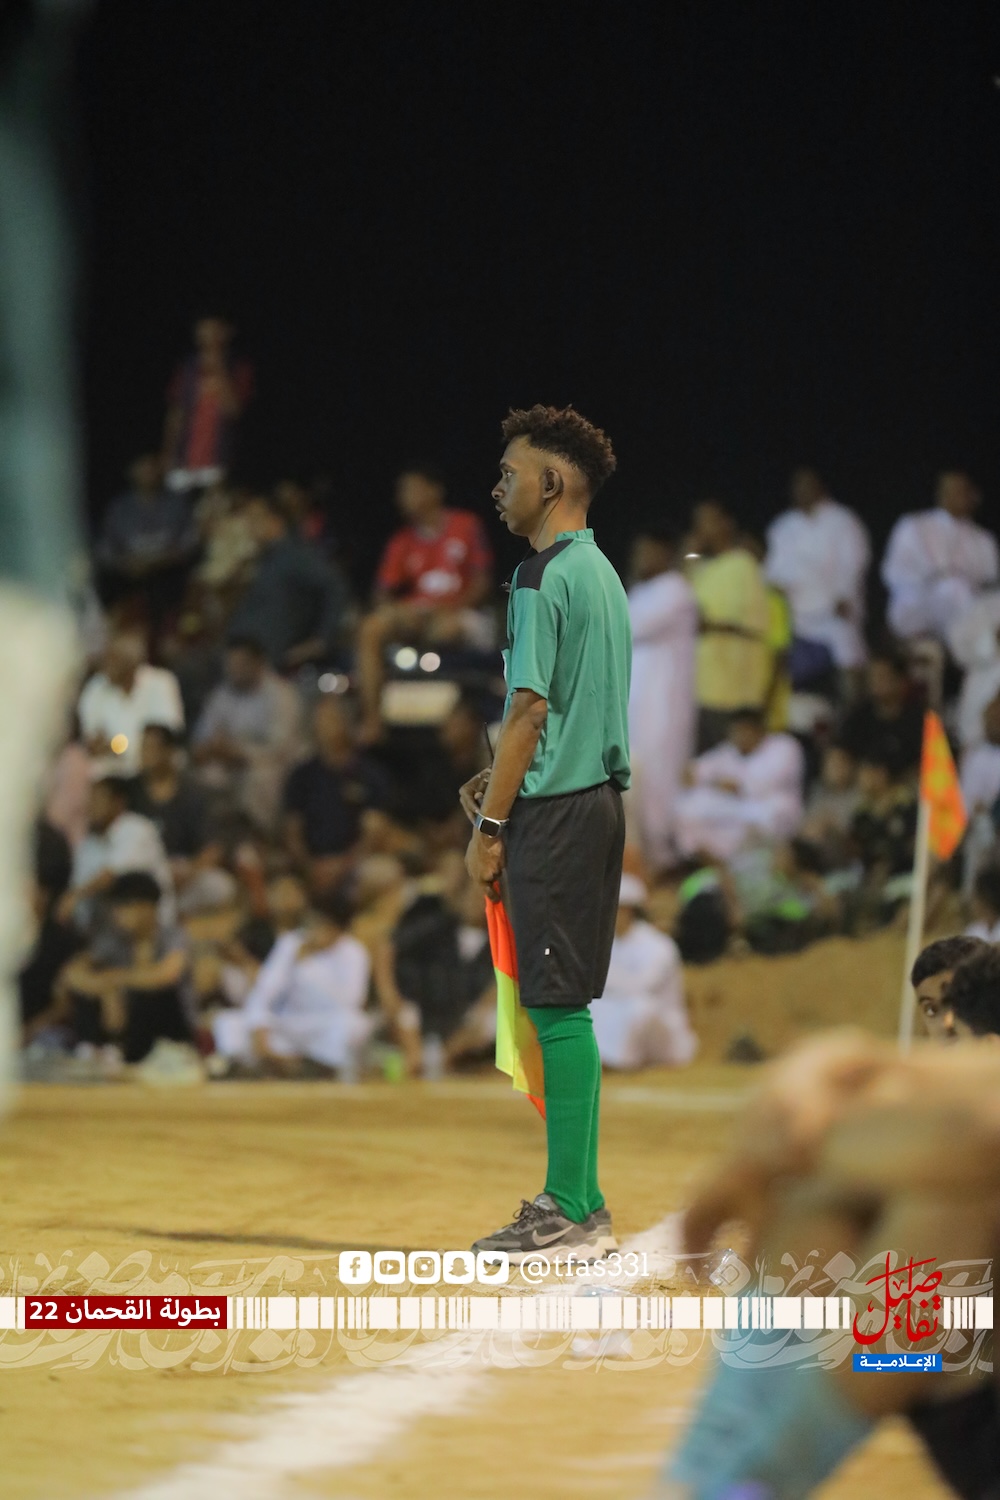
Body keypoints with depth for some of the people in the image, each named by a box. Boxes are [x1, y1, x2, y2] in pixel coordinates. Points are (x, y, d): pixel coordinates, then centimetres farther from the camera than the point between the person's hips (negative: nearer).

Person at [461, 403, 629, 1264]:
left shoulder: (544, 578, -13)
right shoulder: (602, 573, 15)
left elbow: (530, 709, -17)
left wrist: (490, 827, -13)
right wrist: (500, 782, 17)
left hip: (555, 811, -9)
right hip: (598, 799, 9)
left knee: (556, 1008, -7)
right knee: (568, 1007, 12)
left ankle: (570, 1213, -7)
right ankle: (581, 1203, 15)